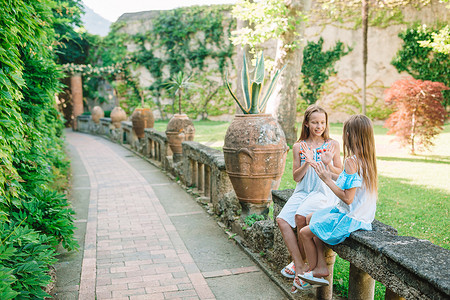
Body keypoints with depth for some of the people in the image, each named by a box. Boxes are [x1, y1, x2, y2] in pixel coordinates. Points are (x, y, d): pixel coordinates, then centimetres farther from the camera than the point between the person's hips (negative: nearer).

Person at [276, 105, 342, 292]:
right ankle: (300, 267, -15)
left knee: (301, 216, -29)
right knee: (282, 219, -19)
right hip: (302, 191, 4)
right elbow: (296, 177, 5)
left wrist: (328, 164, -15)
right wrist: (307, 163, -13)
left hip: (324, 192, -3)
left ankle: (300, 261, -7)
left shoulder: (332, 145, 3)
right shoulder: (299, 146, 7)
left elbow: (340, 174, 5)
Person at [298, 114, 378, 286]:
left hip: (350, 218, -10)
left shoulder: (351, 161, -24)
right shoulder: (367, 159, 3)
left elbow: (348, 198, -25)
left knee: (305, 232, 0)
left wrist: (327, 180, -16)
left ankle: (315, 270, 20)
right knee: (311, 219, 19)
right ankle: (321, 266, 16)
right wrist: (331, 176, 10)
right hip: (361, 214, 10)